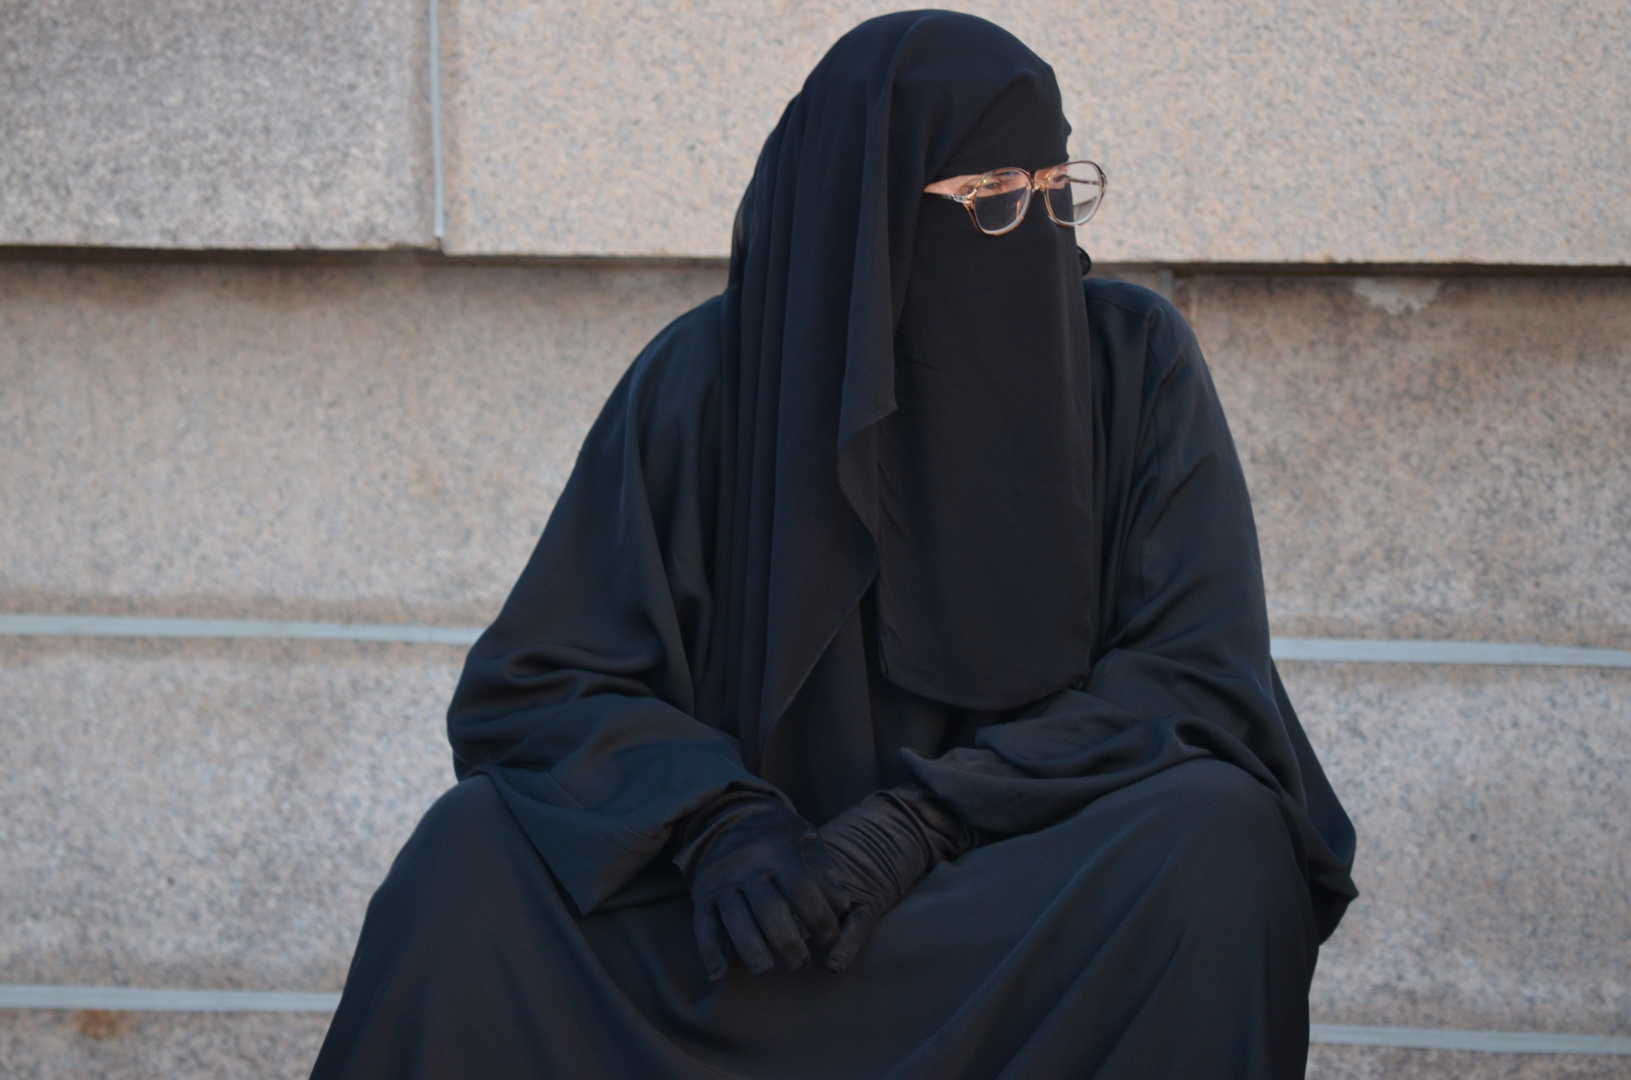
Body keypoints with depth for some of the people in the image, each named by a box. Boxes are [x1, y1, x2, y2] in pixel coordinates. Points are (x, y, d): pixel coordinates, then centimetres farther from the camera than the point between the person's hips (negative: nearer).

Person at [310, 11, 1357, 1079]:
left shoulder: (1136, 361, -4)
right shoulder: (708, 378, -3)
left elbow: (1200, 677, -10)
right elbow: (534, 687, -4)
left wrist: (920, 822, -22)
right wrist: (713, 823, -24)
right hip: (766, 897, 0)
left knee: (1218, 837, -32)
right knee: (474, 856, -24)